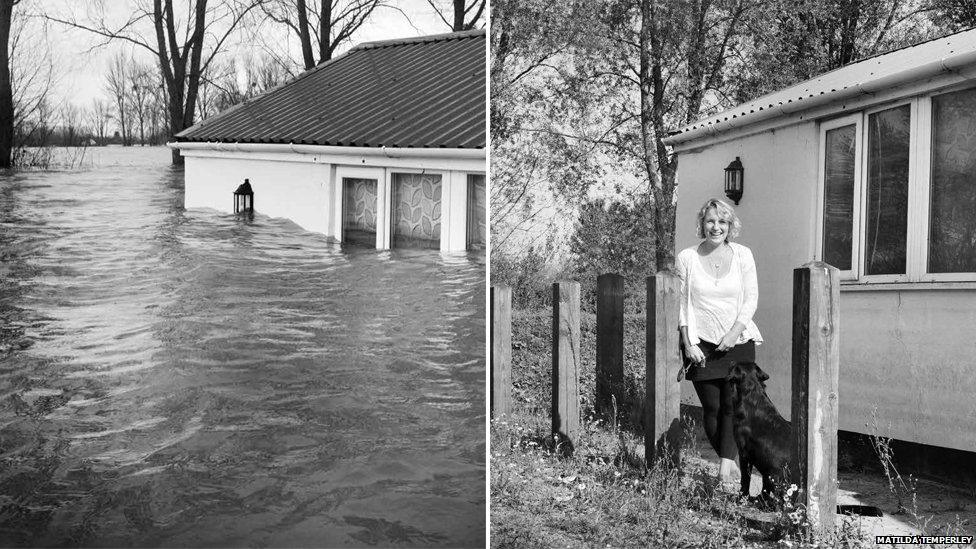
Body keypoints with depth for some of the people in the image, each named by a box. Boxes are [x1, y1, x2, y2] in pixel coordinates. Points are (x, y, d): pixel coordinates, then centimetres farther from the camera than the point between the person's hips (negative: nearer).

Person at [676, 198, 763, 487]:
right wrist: (688, 344, -6)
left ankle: (726, 465, -5)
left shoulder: (742, 255, 3)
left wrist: (733, 333, -10)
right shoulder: (686, 258, 0)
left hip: (738, 341, 0)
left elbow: (751, 299, 2)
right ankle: (729, 462, 15)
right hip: (701, 344, 0)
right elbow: (682, 305, 1)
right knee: (711, 407, 1)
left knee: (732, 404, -7)